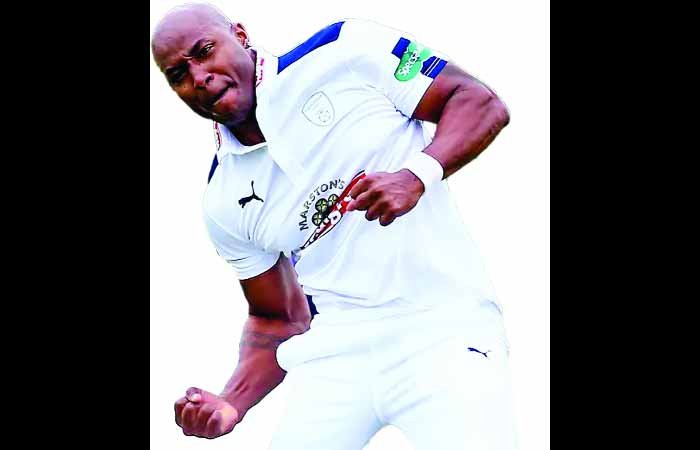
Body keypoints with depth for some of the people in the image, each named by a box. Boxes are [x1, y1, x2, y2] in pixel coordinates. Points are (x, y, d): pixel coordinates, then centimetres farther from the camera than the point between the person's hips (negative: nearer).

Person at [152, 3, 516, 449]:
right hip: (337, 351, 4)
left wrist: (417, 175, -20)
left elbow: (482, 103, -3)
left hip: (445, 327, -4)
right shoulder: (225, 204, 9)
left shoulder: (343, 53, -3)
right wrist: (232, 404, -2)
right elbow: (279, 319, 15)